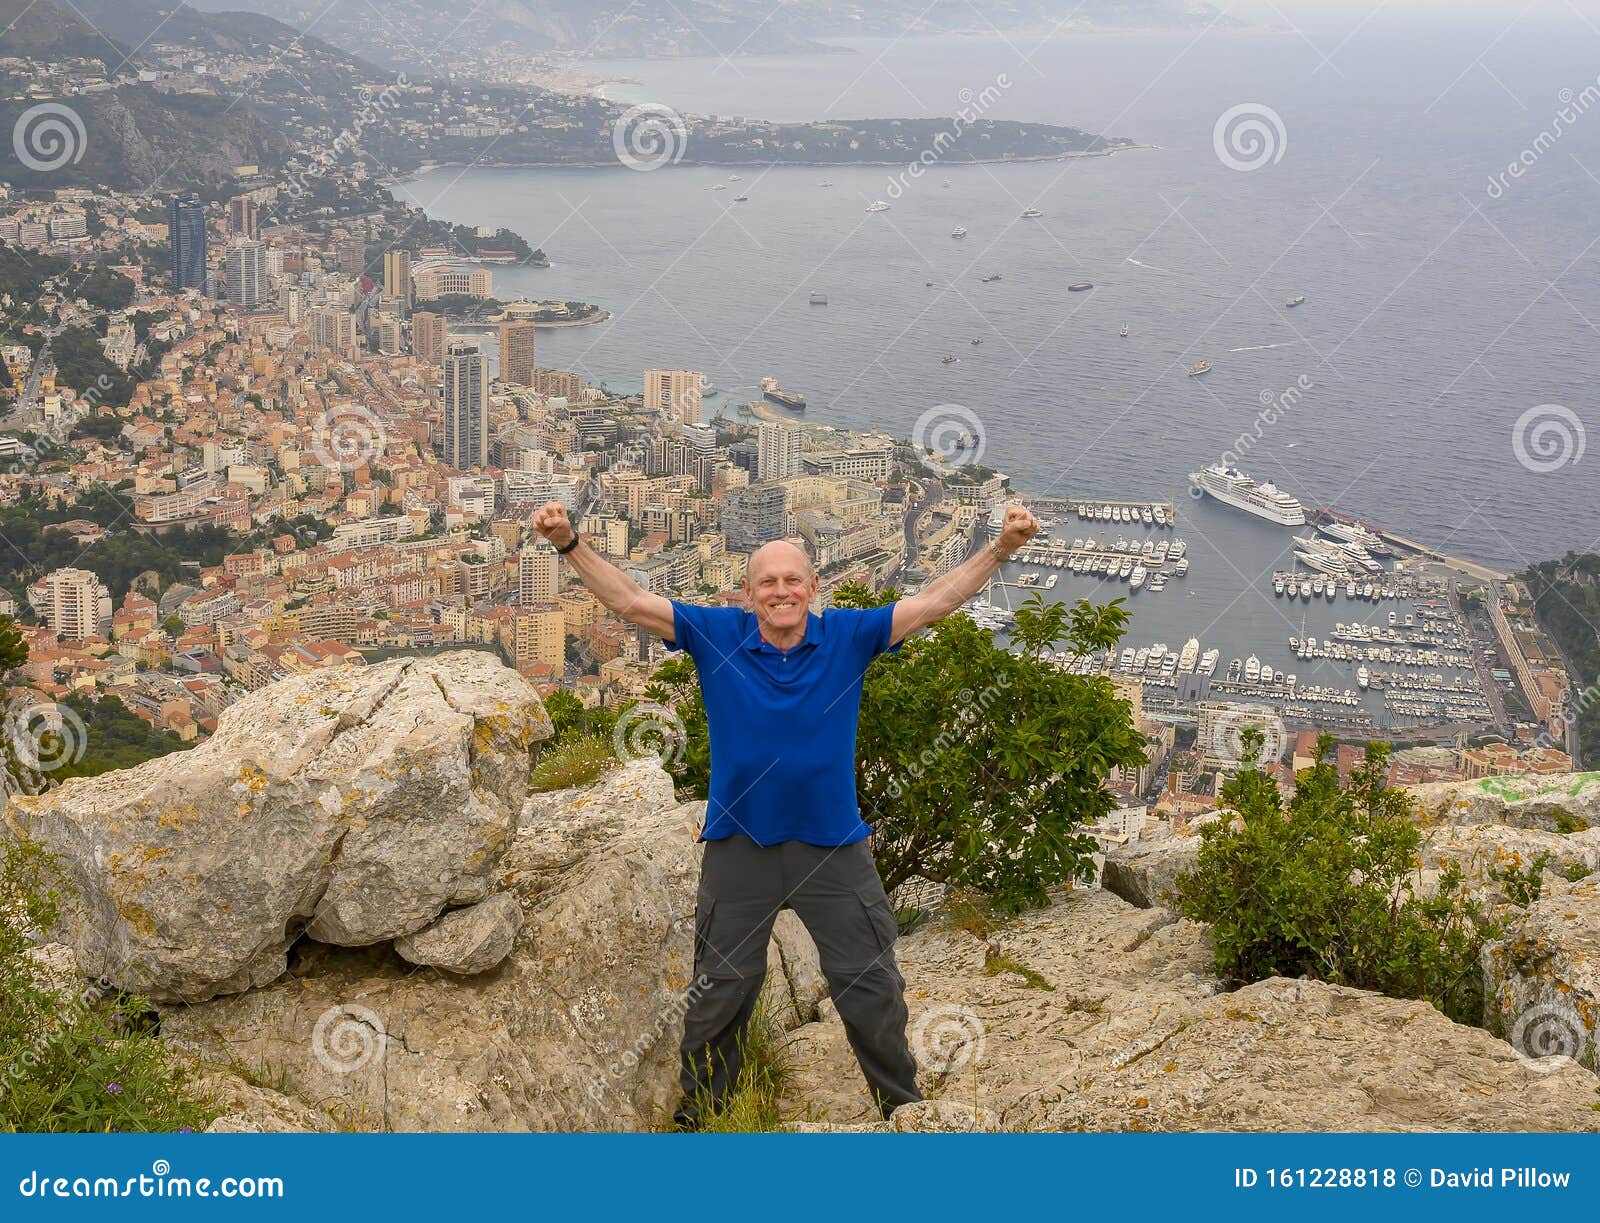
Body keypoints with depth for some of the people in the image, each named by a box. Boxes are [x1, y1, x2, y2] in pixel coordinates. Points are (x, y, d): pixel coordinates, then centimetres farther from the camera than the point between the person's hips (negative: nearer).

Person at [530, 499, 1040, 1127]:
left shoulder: (847, 636, -7)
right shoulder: (715, 635, -8)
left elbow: (931, 603, -9)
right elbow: (631, 602, -13)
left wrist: (1002, 548, -19)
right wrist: (570, 544, -24)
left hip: (833, 845, 0)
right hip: (739, 844, 0)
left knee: (871, 986, 9)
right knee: (720, 989, 12)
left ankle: (904, 1107, 27)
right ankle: (698, 1111, 31)